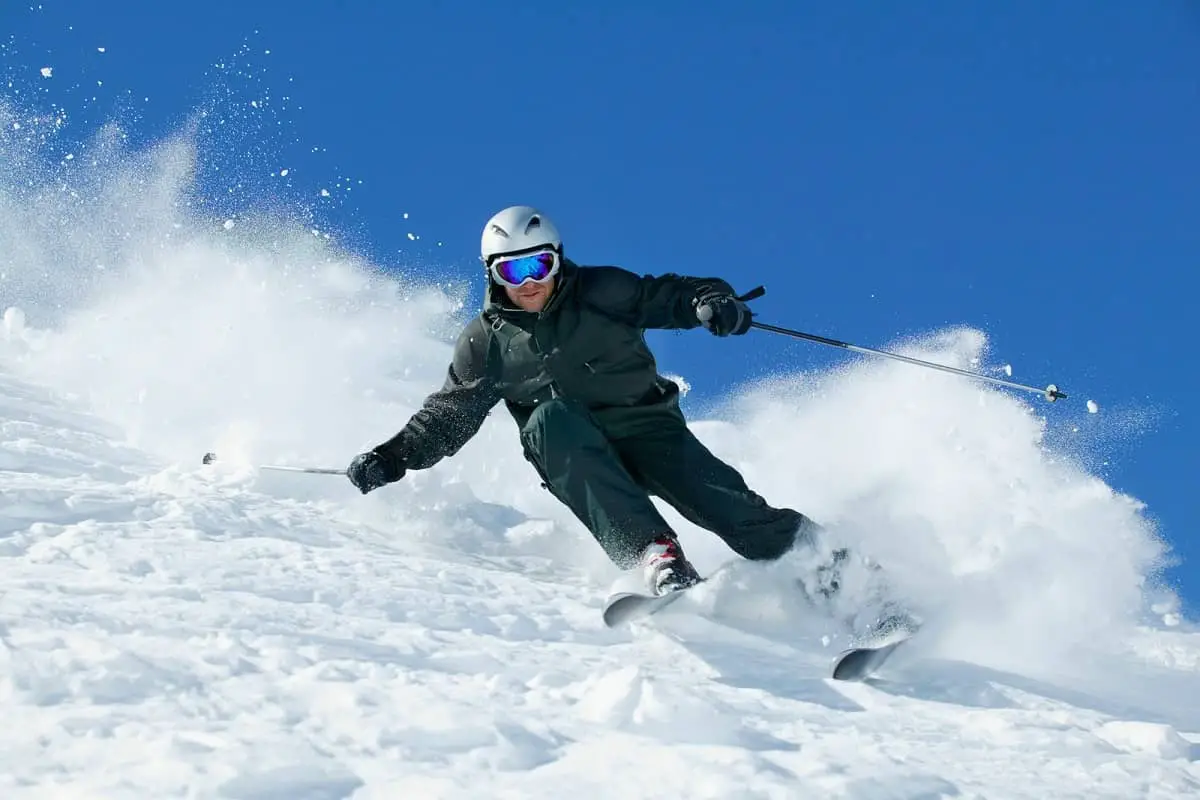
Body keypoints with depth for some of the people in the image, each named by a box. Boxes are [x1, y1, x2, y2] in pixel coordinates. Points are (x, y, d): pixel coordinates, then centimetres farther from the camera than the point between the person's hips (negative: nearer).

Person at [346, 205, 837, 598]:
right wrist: (394, 457, -2)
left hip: (645, 423, 0)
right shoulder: (486, 341, 6)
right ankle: (655, 555, -46)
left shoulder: (600, 293, 1)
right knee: (549, 417, -34)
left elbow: (667, 297, -3)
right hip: (572, 454, 0)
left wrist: (710, 301, -25)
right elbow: (451, 413, 11)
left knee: (712, 492, -26)